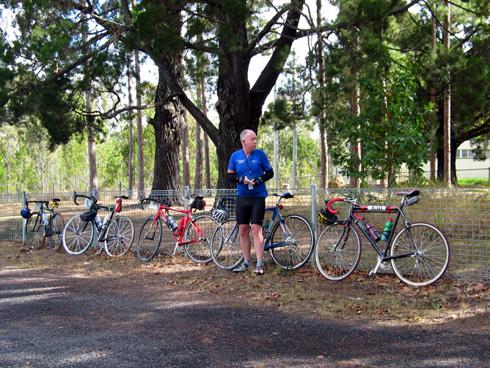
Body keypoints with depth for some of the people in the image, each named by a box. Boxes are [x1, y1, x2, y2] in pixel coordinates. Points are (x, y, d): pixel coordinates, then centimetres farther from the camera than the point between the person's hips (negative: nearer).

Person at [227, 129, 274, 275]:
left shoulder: (260, 154, 0)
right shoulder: (235, 156, 5)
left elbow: (270, 172, 3)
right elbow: (230, 176, 6)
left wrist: (258, 180, -15)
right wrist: (241, 179, -14)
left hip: (258, 197, -3)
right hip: (242, 197, 3)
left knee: (256, 229, -11)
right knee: (243, 230, 5)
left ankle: (260, 264, -7)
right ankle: (247, 262, 16)